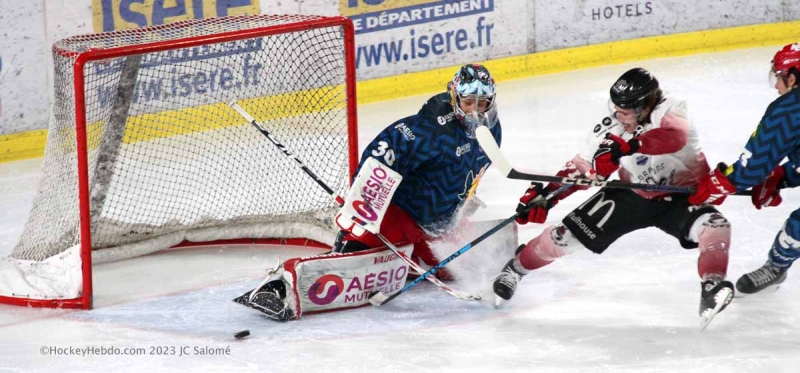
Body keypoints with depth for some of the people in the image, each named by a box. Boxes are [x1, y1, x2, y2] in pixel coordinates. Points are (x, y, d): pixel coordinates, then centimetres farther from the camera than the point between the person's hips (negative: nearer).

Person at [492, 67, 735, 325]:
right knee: (569, 233, 0)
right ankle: (518, 266, 22)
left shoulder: (669, 110, -27)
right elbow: (582, 168, -5)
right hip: (634, 195, 3)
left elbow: (675, 137, -50)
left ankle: (712, 288, -37)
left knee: (714, 227, -34)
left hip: (682, 193, -3)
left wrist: (626, 146, -61)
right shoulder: (610, 129, -15)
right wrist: (544, 195, -17)